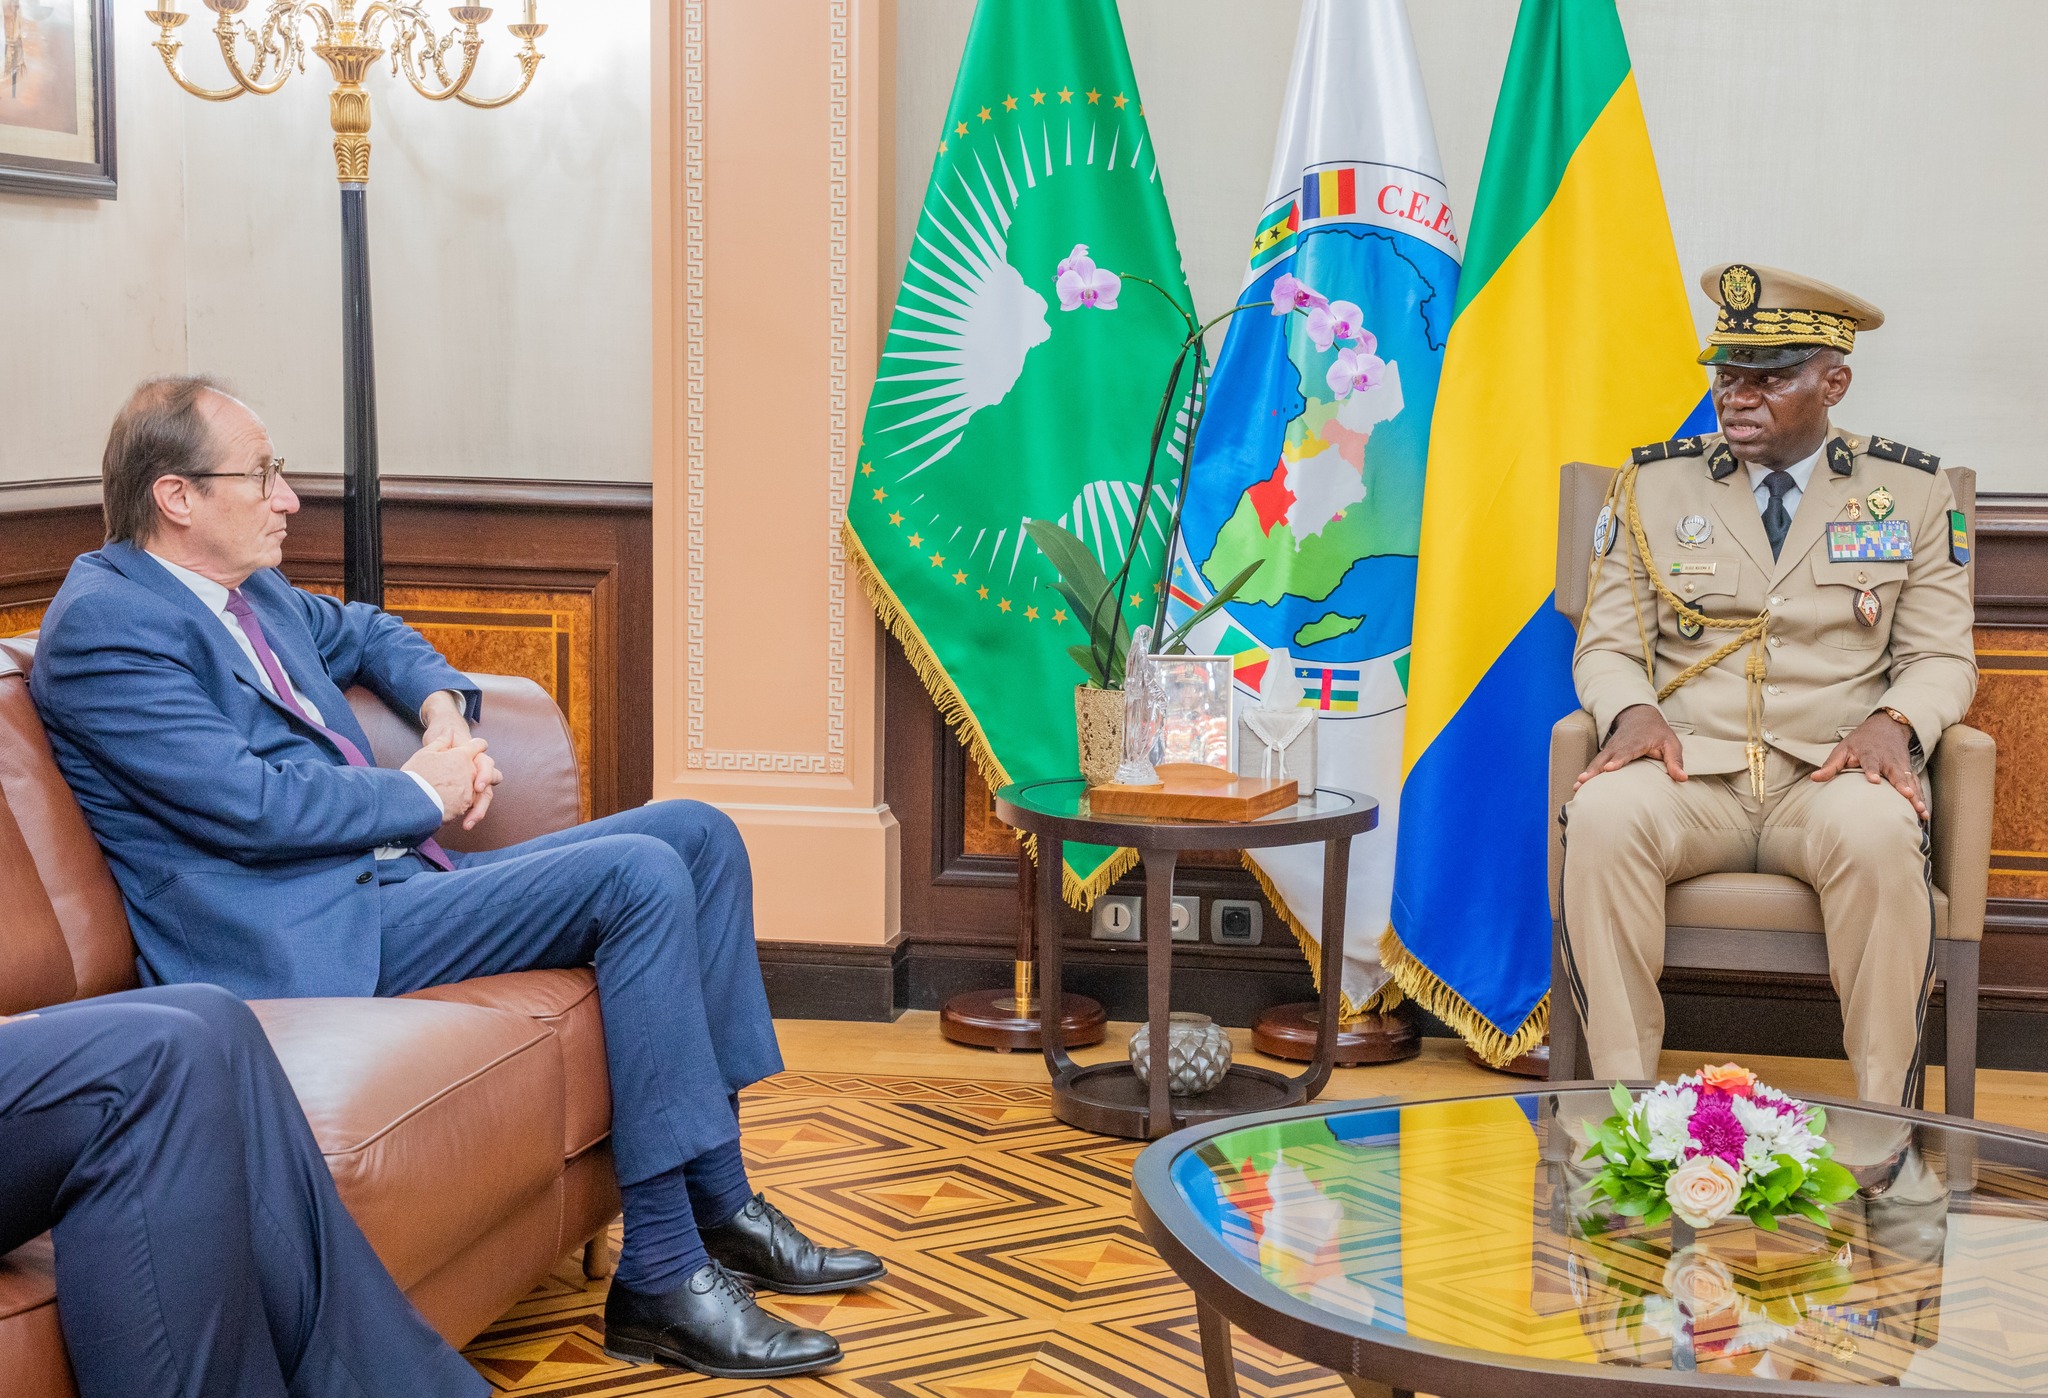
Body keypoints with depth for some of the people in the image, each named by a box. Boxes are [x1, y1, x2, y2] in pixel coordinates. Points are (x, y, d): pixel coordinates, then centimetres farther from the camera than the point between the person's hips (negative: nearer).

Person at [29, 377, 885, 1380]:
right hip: (307, 936, -10)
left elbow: (366, 631, 36)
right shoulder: (102, 622, -12)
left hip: (387, 879, 11)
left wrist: (444, 706, 15)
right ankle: (663, 1279, -20)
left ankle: (719, 1205, 5)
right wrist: (422, 794, -6)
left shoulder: (250, 592, 17)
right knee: (640, 876, -23)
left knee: (698, 834, 5)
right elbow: (249, 805, -20)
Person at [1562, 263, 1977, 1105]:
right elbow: (1606, 645, 11)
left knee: (1878, 833, -37)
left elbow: (1942, 656, 10)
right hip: (1689, 772, 1)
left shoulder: (1911, 492, 12)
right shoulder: (1653, 484, 13)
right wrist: (1633, 712, -13)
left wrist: (1893, 722, -14)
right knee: (1602, 815, -34)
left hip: (1833, 775, -1)